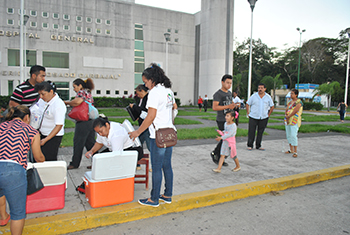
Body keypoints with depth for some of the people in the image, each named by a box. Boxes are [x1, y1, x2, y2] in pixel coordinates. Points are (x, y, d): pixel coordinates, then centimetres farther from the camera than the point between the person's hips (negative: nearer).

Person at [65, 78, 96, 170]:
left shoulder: (81, 92, -8)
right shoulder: (89, 93, 19)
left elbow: (77, 101, -27)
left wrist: (67, 102, -9)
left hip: (83, 122, -9)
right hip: (91, 121, 9)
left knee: (78, 142, 2)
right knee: (90, 143, 12)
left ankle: (74, 164, 12)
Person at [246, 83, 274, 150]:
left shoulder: (268, 97, 4)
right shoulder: (254, 96, -1)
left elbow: (272, 106, 14)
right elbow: (247, 104, 6)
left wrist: (268, 115, 6)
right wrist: (248, 113, 0)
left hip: (264, 118, 2)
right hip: (253, 117, -2)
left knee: (260, 132, 7)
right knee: (251, 132, -2)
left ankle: (258, 146, 19)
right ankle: (250, 145, 10)